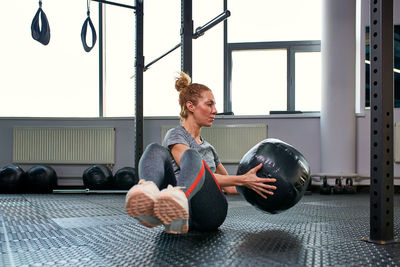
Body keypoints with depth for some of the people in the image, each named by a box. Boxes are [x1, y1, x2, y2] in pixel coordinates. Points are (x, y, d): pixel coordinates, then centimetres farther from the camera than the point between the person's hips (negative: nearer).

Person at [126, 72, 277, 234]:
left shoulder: (208, 148, 32)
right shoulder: (175, 135, 11)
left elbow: (229, 187, 41)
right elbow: (195, 174, -5)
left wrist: (257, 184, 27)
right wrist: (242, 180, -10)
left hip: (210, 213, 3)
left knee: (192, 155, -29)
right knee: (155, 150, -28)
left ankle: (178, 199, -66)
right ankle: (148, 201, -62)